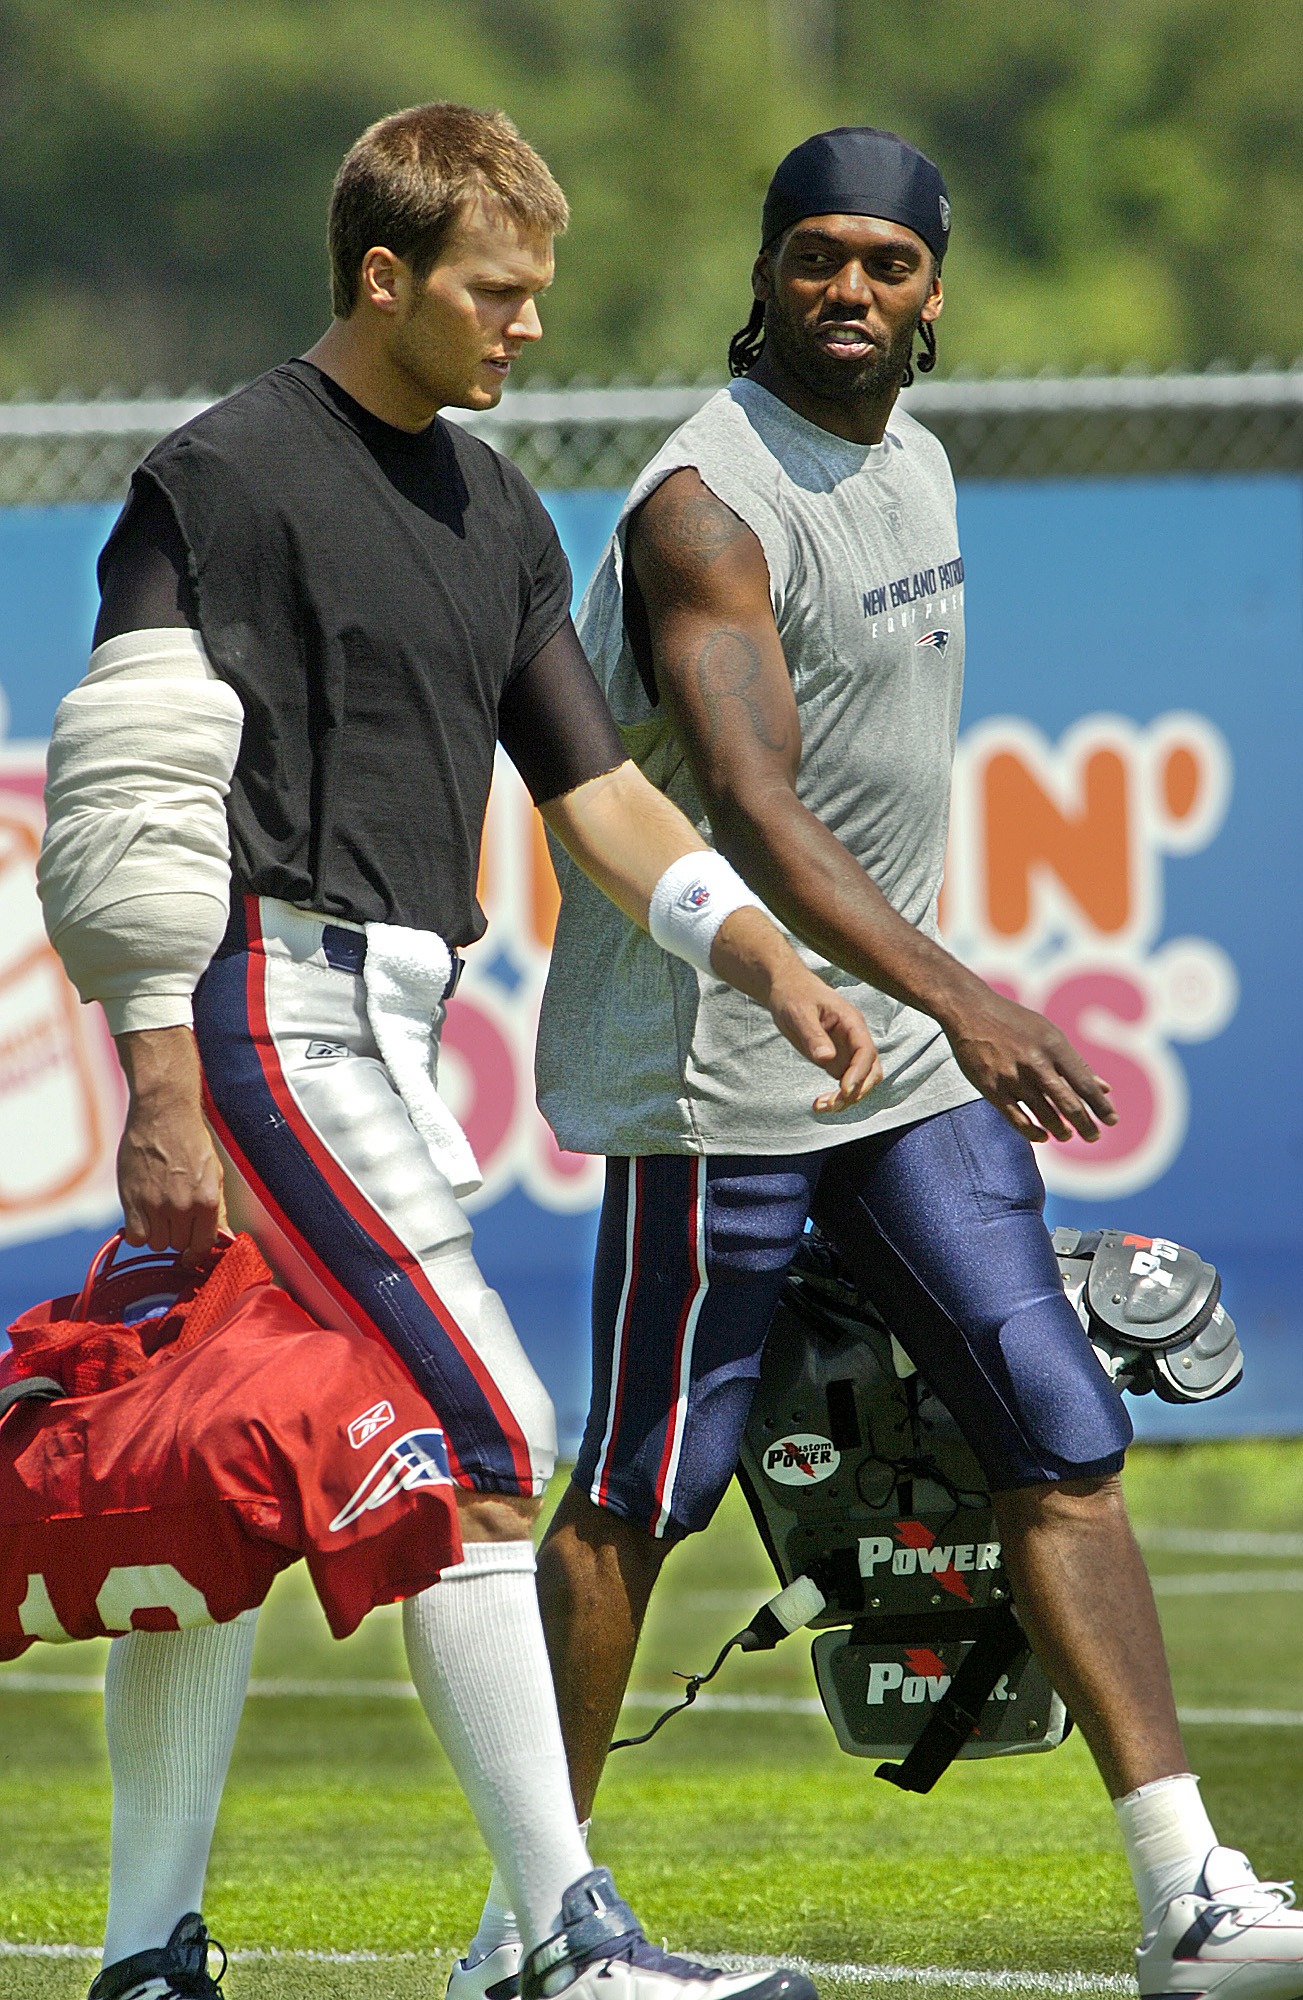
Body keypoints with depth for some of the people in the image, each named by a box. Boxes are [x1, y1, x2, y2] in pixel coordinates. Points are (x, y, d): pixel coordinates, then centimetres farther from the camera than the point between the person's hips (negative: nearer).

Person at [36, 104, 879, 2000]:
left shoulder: (497, 512, 17)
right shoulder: (230, 477, -9)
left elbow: (593, 785, 19)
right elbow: (129, 799, -12)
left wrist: (773, 960, 6)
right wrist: (161, 1092, -17)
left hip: (379, 1023, 8)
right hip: (270, 1007, -8)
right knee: (482, 1436, -13)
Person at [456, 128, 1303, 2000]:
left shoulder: (911, 456, 11)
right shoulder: (710, 500, -18)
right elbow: (751, 805, -31)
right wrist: (956, 996, -42)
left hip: (907, 1061, 8)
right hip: (724, 1065, -8)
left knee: (1063, 1442, 0)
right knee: (642, 1492, -1)